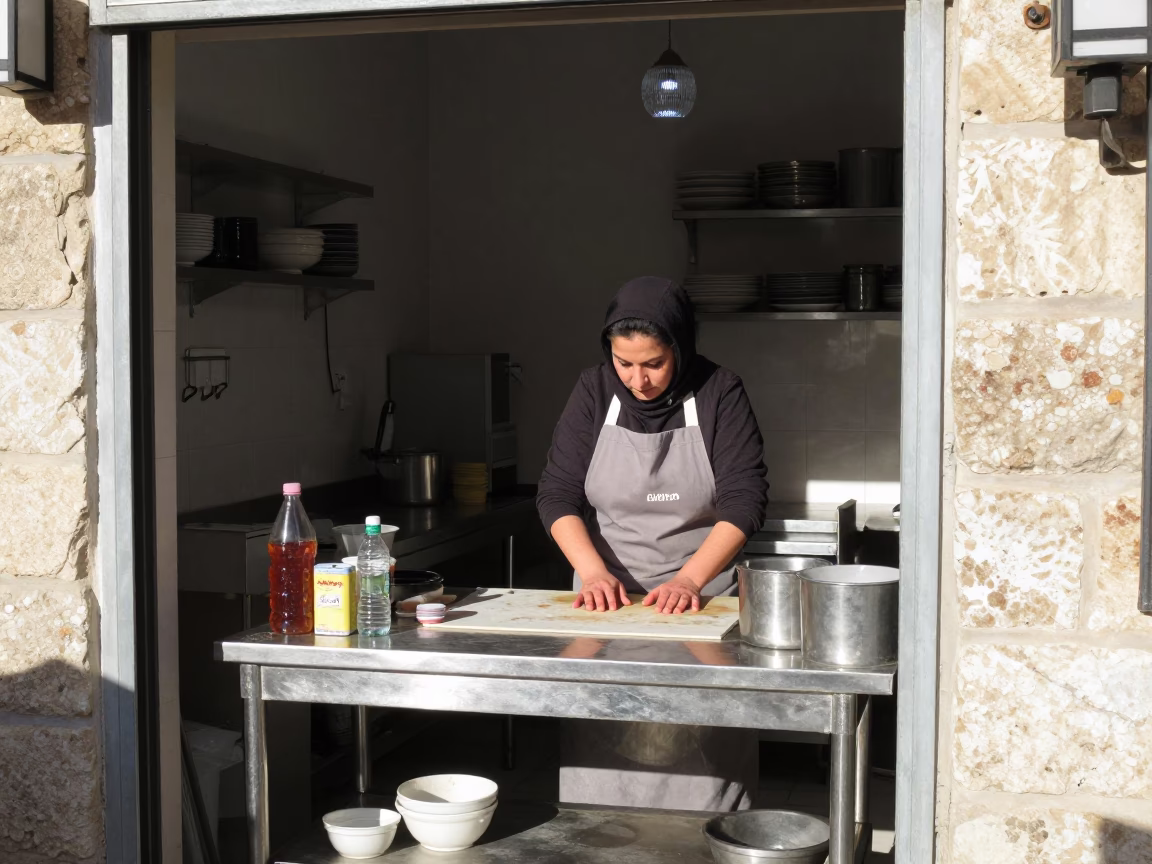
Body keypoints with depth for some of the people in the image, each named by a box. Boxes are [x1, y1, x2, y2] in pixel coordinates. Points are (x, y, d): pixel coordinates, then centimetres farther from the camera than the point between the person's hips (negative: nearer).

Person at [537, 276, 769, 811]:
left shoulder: (719, 395, -6)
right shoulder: (595, 392, 1)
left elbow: (743, 500, -10)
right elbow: (558, 494, 0)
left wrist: (690, 579, -21)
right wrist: (594, 571, -14)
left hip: (700, 597, -2)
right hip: (609, 598, 2)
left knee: (699, 754, -7)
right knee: (602, 743, 0)